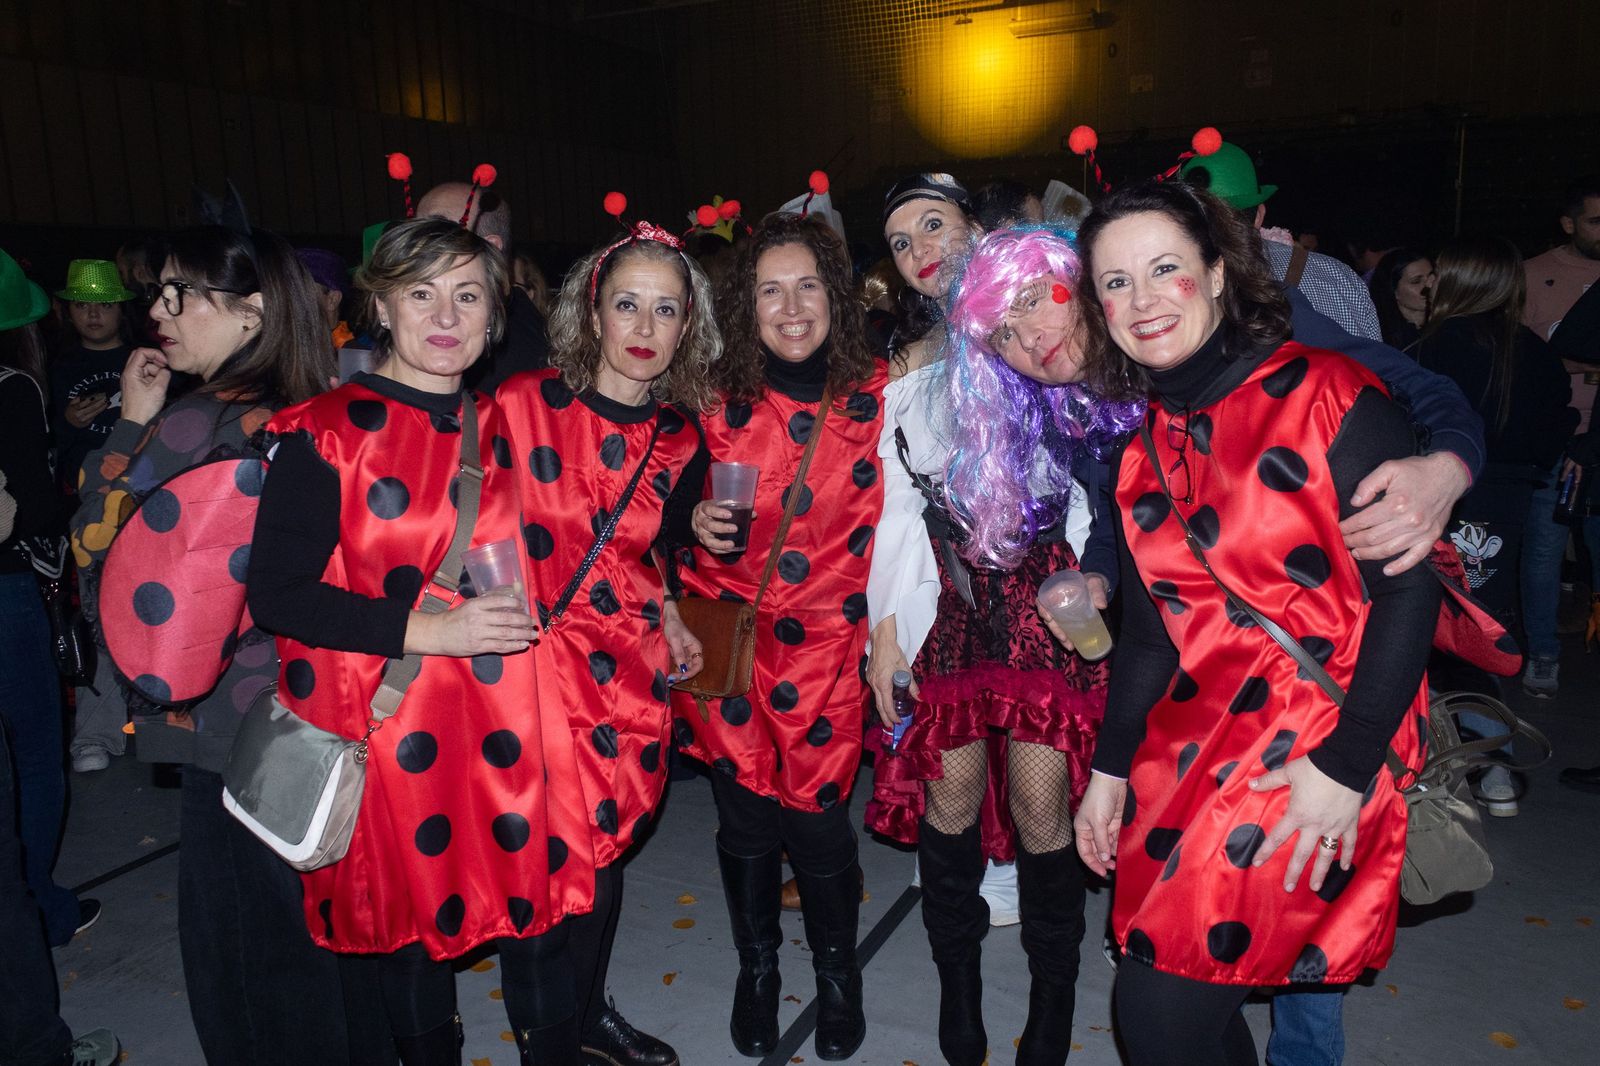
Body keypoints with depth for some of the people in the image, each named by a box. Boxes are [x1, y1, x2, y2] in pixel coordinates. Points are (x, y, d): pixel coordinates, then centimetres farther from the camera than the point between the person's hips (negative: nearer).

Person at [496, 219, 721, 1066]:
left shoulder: (678, 439, 6)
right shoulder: (524, 403, -8)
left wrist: (667, 619, 7)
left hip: (633, 671, 4)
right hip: (539, 659, -4)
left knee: (606, 840, 13)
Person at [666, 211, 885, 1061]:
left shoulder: (874, 397, -4)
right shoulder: (720, 401, -2)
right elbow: (679, 509, 9)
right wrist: (694, 521, -13)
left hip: (824, 646, -1)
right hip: (727, 640, 1)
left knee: (816, 817, 0)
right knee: (746, 821, 9)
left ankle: (837, 972, 31)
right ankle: (756, 966, 38)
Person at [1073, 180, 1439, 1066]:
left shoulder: (1326, 395, -9)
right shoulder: (1143, 443, 9)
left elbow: (1409, 587, -12)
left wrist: (1347, 765, -16)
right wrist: (1110, 767, 11)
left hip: (1320, 745, -6)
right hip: (1192, 740, 6)